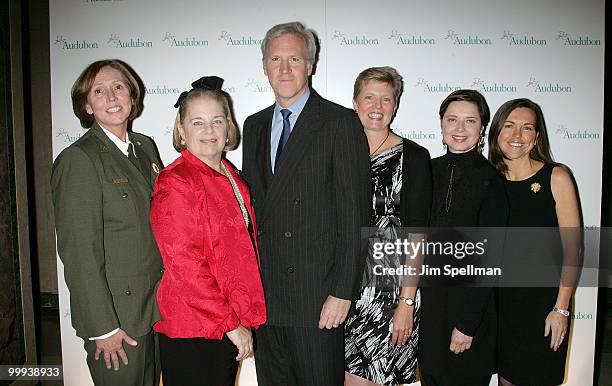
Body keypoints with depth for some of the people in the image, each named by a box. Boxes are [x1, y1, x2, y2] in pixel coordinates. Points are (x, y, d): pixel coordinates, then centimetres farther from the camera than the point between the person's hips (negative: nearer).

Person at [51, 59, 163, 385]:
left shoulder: (145, 147, 8)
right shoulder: (78, 159, -14)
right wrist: (103, 327, -16)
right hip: (116, 315, -6)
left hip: (156, 308, 7)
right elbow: (79, 252, -17)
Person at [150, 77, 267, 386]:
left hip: (234, 323, 7)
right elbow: (185, 266, -20)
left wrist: (242, 319, 11)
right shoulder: (175, 182, -16)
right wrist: (232, 324, -17)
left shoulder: (231, 177, 8)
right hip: (192, 330, -7)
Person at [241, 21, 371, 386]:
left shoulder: (342, 122, -8)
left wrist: (342, 292, -15)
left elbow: (355, 214, -12)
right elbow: (251, 203, 14)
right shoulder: (254, 126, 11)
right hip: (264, 293, 6)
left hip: (318, 293, -5)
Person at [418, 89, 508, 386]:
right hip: (428, 297, 4)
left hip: (470, 300, -4)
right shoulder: (431, 170, 2)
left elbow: (487, 258, -12)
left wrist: (468, 323, -14)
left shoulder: (491, 180, -10)